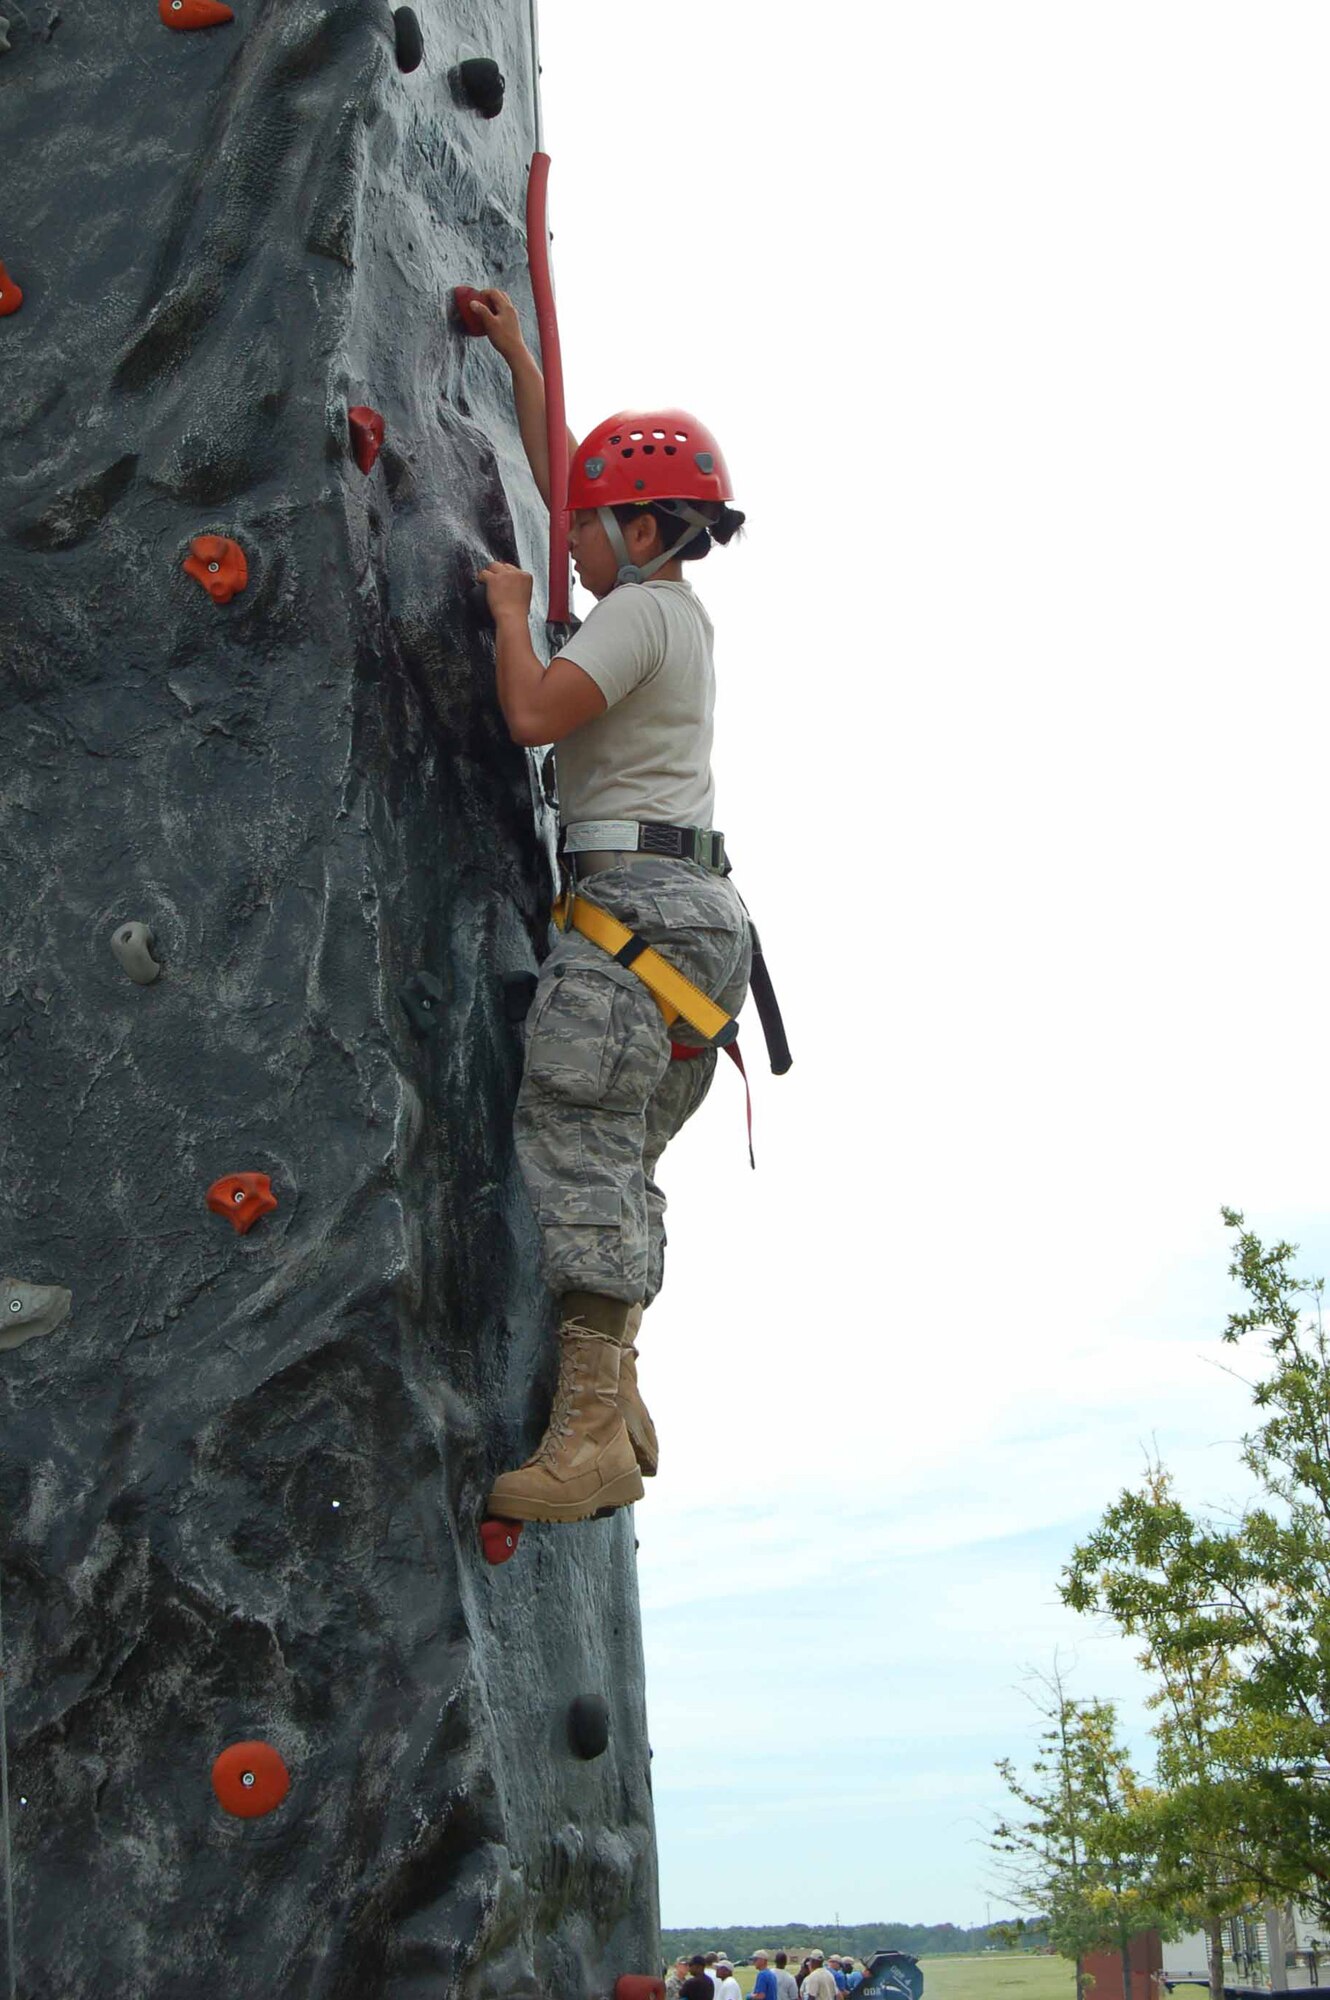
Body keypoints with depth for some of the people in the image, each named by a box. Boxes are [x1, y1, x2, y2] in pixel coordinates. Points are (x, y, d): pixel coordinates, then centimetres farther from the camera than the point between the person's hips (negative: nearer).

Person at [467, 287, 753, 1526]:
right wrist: (517, 356, 37)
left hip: (637, 902, -10)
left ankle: (591, 1427, -23)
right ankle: (617, 1407, 8)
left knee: (577, 1145, -17)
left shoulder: (641, 611, -5)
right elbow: (560, 473, 35)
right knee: (616, 1164, 9)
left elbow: (533, 714, -18)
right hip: (694, 912, 10)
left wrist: (510, 609, -1)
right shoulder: (670, 602, 23)